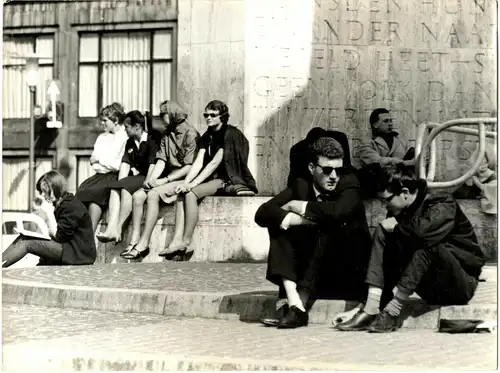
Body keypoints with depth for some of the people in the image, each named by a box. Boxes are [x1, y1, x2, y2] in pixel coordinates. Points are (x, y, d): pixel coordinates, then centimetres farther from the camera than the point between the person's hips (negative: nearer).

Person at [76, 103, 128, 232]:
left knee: (94, 192, -32)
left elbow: (119, 165, -12)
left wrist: (100, 159, -2)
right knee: (82, 189, -23)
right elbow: (93, 160, 22)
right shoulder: (102, 137, 23)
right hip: (99, 175, 7)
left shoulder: (126, 137, -5)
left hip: (113, 176, -7)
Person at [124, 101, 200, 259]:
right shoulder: (166, 135, 17)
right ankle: (134, 239, -20)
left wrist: (164, 180, -17)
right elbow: (161, 161, 9)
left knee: (153, 194, -29)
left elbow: (189, 167, -14)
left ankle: (144, 242, -27)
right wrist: (151, 179, -10)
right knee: (137, 195, -14)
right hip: (169, 179, 8)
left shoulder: (190, 134, -8)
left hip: (184, 179, -8)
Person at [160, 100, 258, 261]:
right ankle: (177, 240, -28)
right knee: (182, 193, -16)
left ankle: (186, 243, -23)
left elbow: (214, 163, -18)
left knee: (190, 194, -27)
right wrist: (185, 182, -14)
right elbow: (198, 163, 3)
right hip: (215, 180, 8)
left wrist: (193, 183, -24)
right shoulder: (207, 137, 15)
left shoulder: (231, 134, -10)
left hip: (232, 181, -8)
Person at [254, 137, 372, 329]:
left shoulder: (348, 184, -8)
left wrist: (297, 206, -18)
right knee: (279, 223, -12)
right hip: (311, 268, 4)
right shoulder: (302, 186, 1)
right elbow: (262, 213, -11)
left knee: (330, 227, -29)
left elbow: (337, 212, -31)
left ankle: (297, 306, -36)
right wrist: (303, 219, -26)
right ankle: (293, 301, -32)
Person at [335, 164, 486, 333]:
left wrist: (397, 227, -21)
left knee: (427, 244, -34)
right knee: (382, 235, -9)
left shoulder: (442, 207, -18)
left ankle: (392, 312, -32)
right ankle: (370, 310, -24)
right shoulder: (399, 212, 2)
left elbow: (424, 231, -41)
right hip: (430, 289, 6)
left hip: (461, 285, -6)